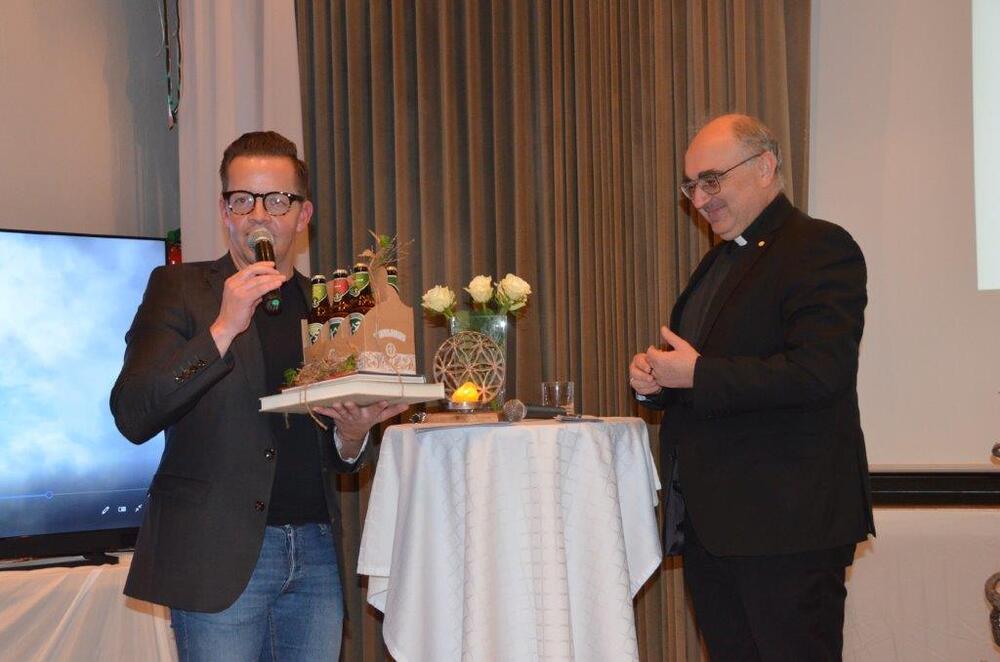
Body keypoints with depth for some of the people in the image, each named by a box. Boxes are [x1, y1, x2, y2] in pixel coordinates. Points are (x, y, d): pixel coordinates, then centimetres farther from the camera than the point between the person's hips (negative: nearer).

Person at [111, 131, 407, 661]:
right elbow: (132, 417, -11)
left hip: (316, 552, 4)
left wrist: (352, 435, -3)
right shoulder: (180, 288, 2)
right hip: (219, 556, -4)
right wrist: (223, 327, -19)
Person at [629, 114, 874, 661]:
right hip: (709, 522, 9)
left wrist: (698, 375, -18)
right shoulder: (719, 261, 21)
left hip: (785, 521, -9)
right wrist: (652, 379, 4)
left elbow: (820, 370, -22)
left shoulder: (821, 248, -9)